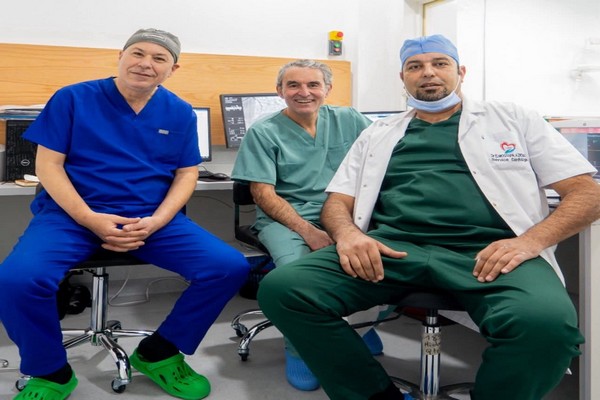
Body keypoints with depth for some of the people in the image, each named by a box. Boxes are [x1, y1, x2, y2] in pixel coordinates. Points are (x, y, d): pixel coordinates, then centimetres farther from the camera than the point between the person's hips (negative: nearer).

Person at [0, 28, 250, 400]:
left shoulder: (180, 113, 8)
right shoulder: (72, 98, 1)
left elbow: (187, 174, 7)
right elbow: (48, 164, -2)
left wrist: (154, 222, -12)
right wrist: (90, 219, -16)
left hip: (154, 217, 2)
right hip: (72, 213, -2)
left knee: (231, 268, -17)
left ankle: (157, 353, 6)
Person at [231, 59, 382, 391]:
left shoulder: (350, 121, 10)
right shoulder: (263, 132, 2)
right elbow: (264, 194, -5)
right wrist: (309, 232, -18)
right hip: (284, 218, -2)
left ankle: (362, 325, 2)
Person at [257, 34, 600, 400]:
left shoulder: (512, 119, 17)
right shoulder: (378, 134, 24)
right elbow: (337, 202, 19)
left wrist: (530, 241, -10)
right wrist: (347, 233, -7)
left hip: (487, 253, -2)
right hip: (393, 250, 3)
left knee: (545, 321, -37)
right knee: (281, 288, -22)